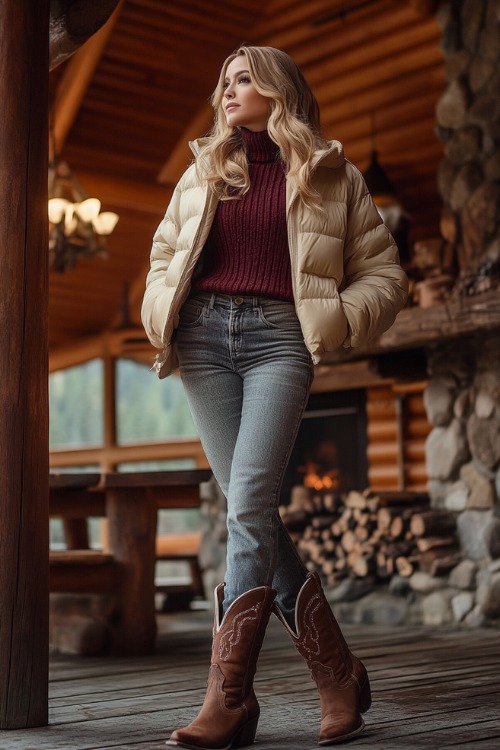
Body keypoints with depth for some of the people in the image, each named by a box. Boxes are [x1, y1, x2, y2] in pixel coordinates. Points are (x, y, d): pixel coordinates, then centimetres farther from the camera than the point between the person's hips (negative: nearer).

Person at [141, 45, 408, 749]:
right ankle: (338, 674, 8)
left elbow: (385, 275, 11)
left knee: (248, 500, -19)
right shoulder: (204, 170, 22)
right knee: (250, 507, -3)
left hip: (278, 336, -3)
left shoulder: (331, 174, 12)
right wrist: (163, 313, 10)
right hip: (203, 335, 4)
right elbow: (163, 254, 30)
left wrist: (331, 321, -5)